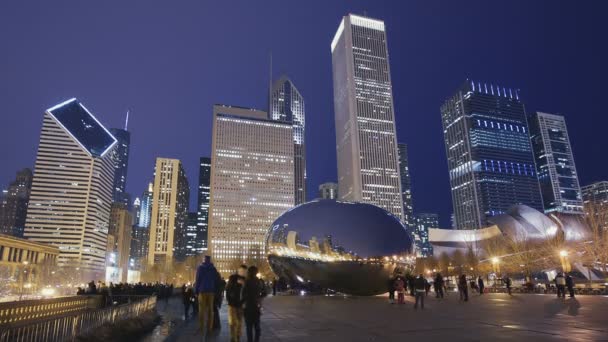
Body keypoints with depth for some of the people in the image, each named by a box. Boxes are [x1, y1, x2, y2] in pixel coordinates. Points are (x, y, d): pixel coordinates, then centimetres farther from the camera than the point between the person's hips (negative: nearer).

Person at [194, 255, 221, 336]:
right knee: (210, 310, 6)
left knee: (202, 310, -1)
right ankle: (209, 329, 5)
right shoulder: (213, 269, 8)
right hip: (211, 291, 3)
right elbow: (216, 280, 6)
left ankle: (202, 329, -5)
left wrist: (196, 291, -3)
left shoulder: (200, 267, -2)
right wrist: (215, 291, 9)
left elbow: (198, 280, -6)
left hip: (202, 291, -3)